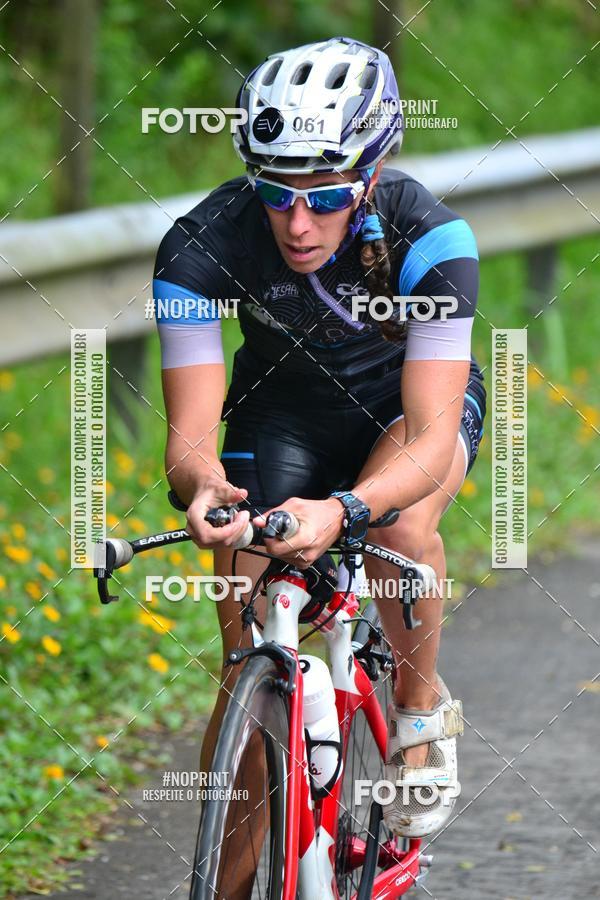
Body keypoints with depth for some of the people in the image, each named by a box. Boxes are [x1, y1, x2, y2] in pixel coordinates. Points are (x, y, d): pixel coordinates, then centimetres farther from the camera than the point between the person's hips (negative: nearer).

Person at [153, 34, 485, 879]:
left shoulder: (428, 237, -34)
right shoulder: (202, 246, -30)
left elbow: (431, 436, -40)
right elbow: (190, 431, -29)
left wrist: (343, 512, -59)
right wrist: (202, 484, -54)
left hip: (409, 404, -1)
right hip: (283, 411, 2)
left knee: (402, 521, -35)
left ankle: (422, 711, -7)